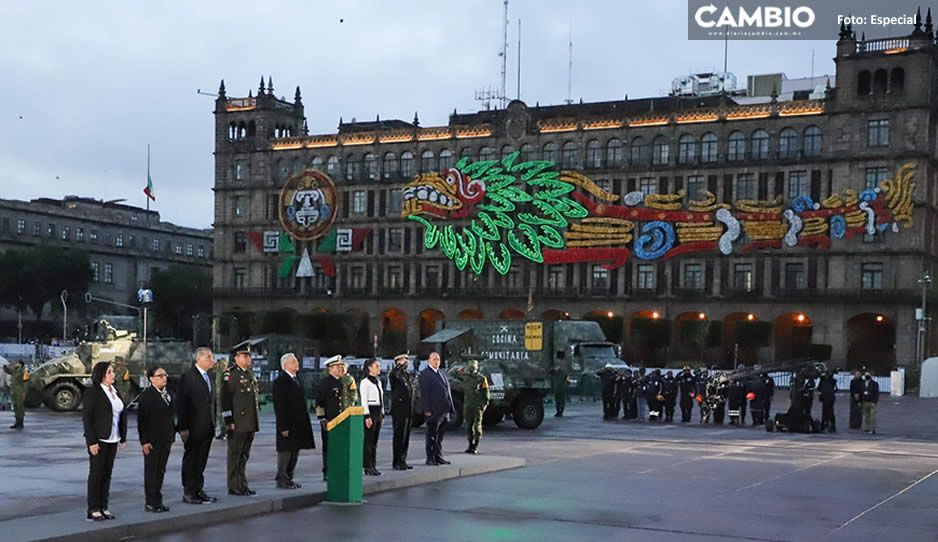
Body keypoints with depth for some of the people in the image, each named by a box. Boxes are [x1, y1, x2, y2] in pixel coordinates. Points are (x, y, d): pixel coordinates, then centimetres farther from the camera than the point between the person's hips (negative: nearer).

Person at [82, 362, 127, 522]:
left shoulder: (115, 391, 11)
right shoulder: (92, 392, -10)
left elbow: (123, 414, 13)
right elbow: (86, 417, -13)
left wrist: (123, 437, 8)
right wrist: (92, 441, -17)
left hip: (112, 439, 6)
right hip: (98, 439, -6)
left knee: (107, 473, 8)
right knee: (96, 473, -2)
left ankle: (103, 507, 15)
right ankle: (93, 510, 4)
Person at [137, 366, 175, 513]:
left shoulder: (168, 394, 11)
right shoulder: (146, 396, -10)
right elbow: (141, 420, -12)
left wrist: (172, 436, 13)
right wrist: (144, 441, -15)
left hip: (166, 440, 6)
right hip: (152, 440, -6)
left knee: (161, 470, 10)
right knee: (151, 471, 0)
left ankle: (158, 501, 16)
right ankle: (151, 503, 6)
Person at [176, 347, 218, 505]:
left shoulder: (209, 377, 13)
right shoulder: (187, 377, -10)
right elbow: (181, 403, -13)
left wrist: (213, 425, 11)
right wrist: (183, 427, -16)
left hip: (207, 428, 7)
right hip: (193, 429, -7)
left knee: (201, 460, 12)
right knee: (190, 460, 1)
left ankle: (198, 490, 20)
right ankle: (188, 493, 8)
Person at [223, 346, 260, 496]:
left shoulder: (250, 374, 16)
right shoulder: (231, 374, -10)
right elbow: (225, 398, -14)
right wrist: (229, 421, -18)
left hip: (250, 423, 8)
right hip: (237, 424, -8)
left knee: (244, 455, 14)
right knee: (235, 455, 0)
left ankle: (242, 485, 21)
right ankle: (234, 487, 5)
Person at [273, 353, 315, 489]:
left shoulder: (296, 380, 15)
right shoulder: (280, 381, -12)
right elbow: (279, 406, -16)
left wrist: (305, 421, 14)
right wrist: (283, 427, -19)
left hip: (298, 424, 9)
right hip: (288, 425, -9)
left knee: (294, 451, 12)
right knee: (285, 451, -3)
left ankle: (288, 478, 19)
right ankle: (282, 480, 5)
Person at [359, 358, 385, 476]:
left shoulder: (378, 382, 16)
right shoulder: (365, 382, -9)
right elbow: (364, 401, -14)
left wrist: (382, 414, 15)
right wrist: (367, 416, -19)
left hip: (378, 412, 8)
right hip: (370, 411, -8)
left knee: (375, 441, 10)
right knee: (368, 441, -4)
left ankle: (373, 466, 14)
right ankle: (368, 467, -1)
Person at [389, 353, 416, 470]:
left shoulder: (409, 375, 16)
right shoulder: (396, 374, -9)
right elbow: (394, 373, -36)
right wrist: (402, 364, -22)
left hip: (408, 411, 7)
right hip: (399, 411, -7)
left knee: (406, 437, 11)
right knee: (399, 437, -4)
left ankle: (403, 461, 18)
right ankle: (397, 462, 1)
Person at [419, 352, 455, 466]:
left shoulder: (441, 373, 18)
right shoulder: (425, 374, -6)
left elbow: (447, 391, 18)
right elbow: (424, 393, -13)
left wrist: (451, 408, 13)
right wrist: (427, 409, -19)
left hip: (444, 411, 7)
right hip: (433, 411, -7)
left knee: (440, 436, 12)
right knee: (432, 436, 0)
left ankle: (438, 457, 19)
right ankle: (430, 458, 5)